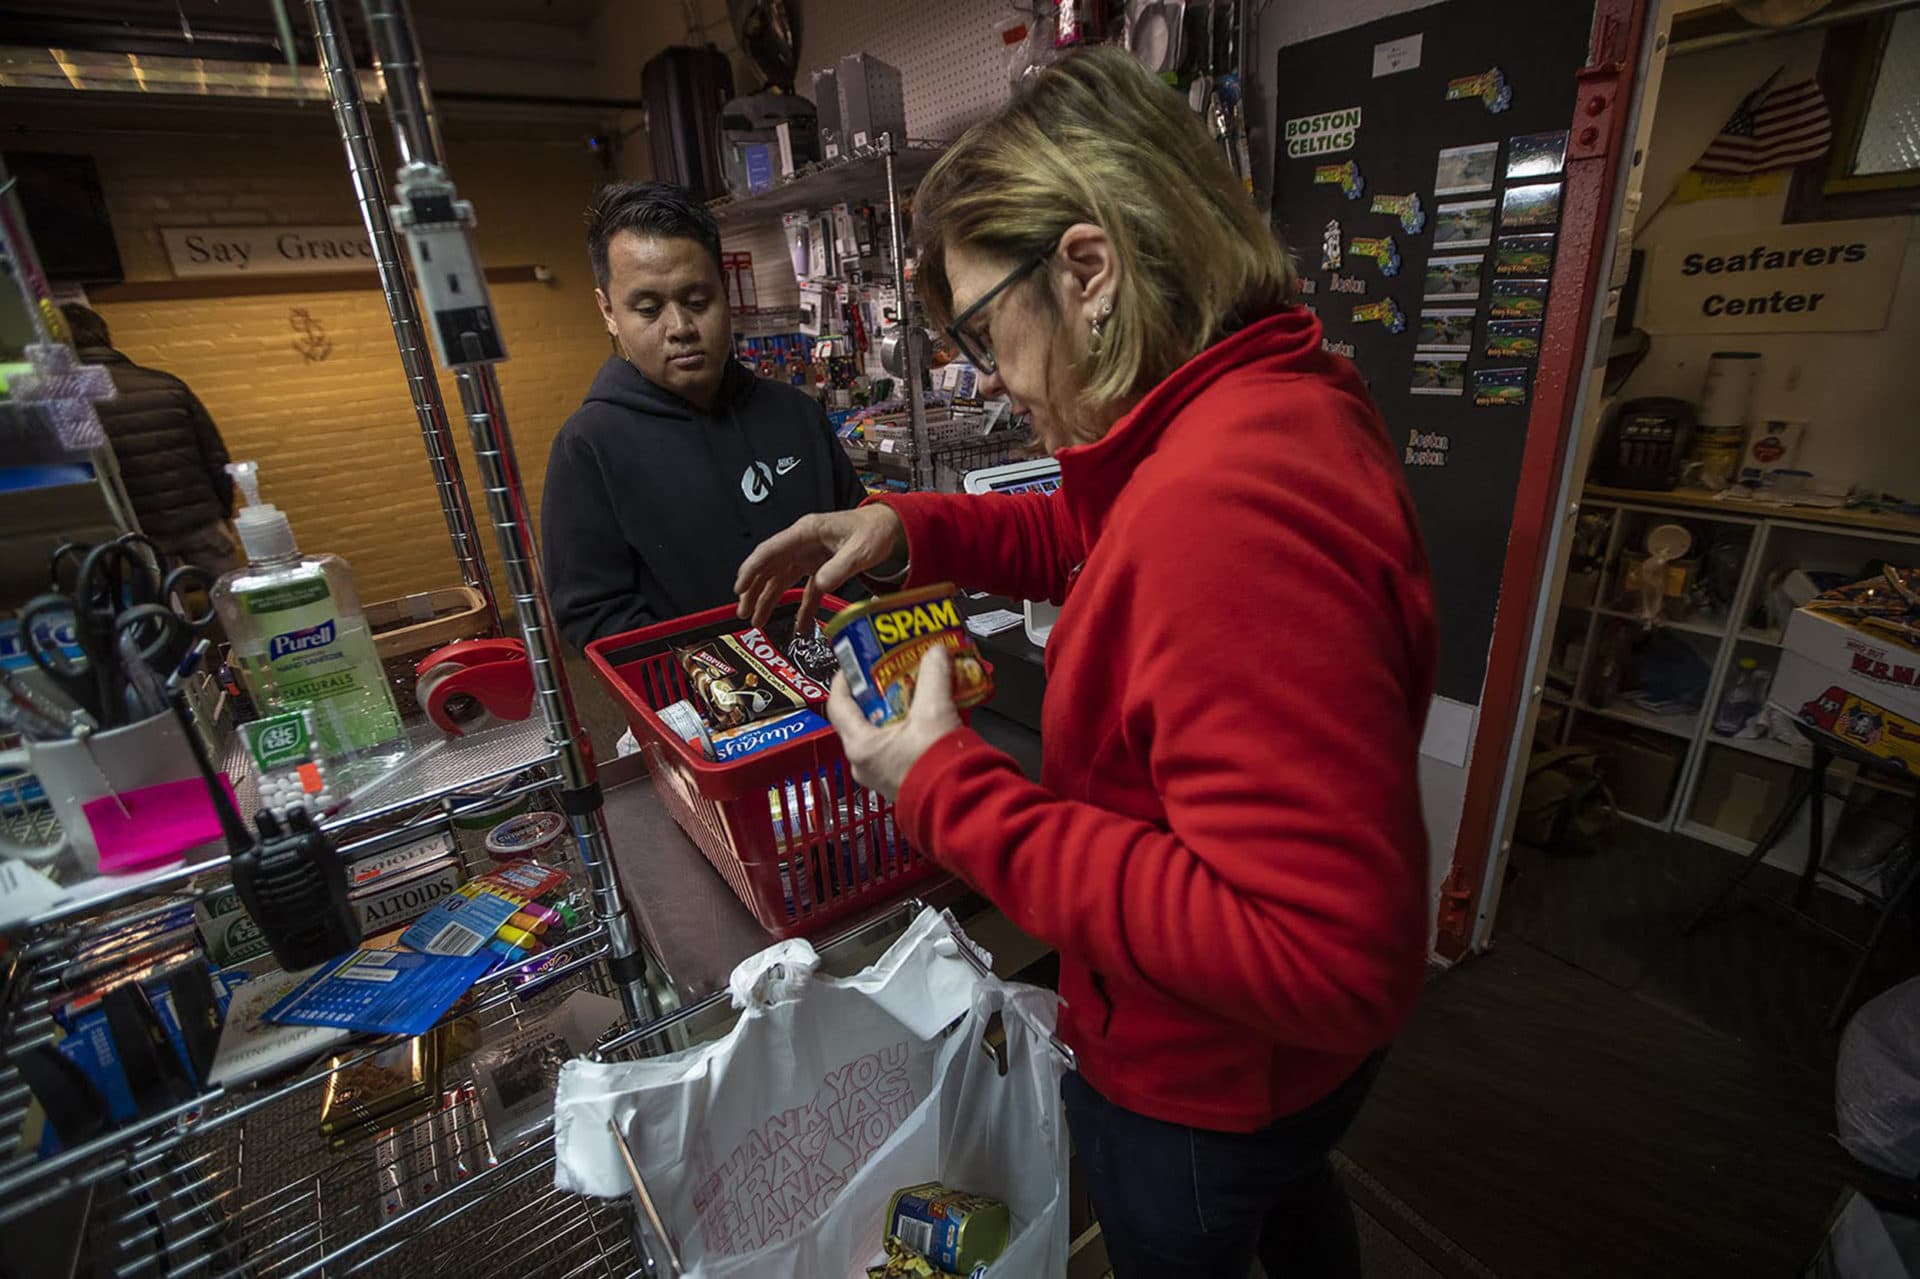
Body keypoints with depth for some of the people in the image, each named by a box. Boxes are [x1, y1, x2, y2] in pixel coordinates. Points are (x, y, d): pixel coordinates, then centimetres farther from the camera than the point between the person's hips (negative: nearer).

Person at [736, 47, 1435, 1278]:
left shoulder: (1228, 498, -39)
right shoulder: (1274, 401, -6)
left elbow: (1323, 963, -37)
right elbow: (1098, 542, 9)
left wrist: (951, 792, -33)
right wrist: (909, 529, -4)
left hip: (1206, 1082, -7)